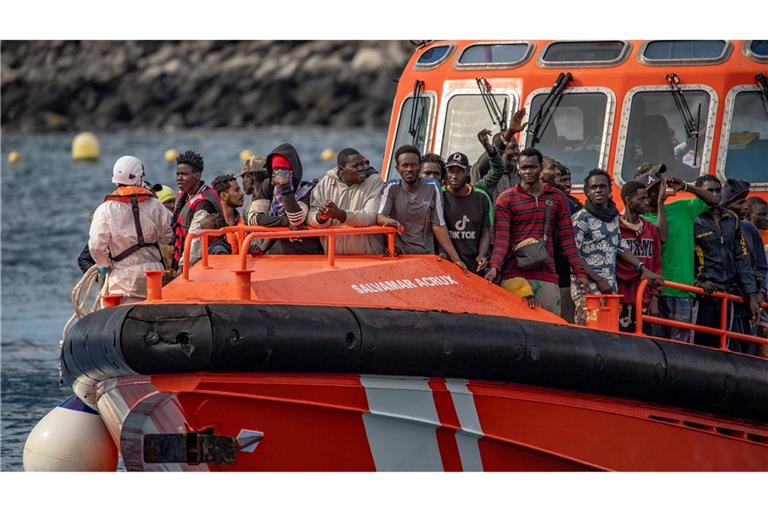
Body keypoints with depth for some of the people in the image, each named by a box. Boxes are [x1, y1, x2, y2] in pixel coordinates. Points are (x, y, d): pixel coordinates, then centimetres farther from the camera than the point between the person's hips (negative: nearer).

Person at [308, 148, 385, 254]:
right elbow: (311, 216, 3)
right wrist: (321, 217, -20)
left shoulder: (374, 181, 0)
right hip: (333, 256, 4)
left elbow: (371, 216, -12)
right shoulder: (326, 183, 7)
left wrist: (340, 214, -26)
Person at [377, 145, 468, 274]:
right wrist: (388, 220, -33)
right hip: (398, 255, 0)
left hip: (426, 255, 0)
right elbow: (379, 217, -8)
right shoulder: (391, 188, 5)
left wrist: (456, 259, -6)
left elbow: (438, 226, 1)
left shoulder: (432, 189, 3)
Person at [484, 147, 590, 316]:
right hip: (514, 276, -2)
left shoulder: (557, 198, 14)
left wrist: (580, 271, 3)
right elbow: (501, 238, -3)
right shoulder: (506, 199, 6)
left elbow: (567, 239, 12)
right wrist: (494, 266, -20)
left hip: (547, 275, 2)